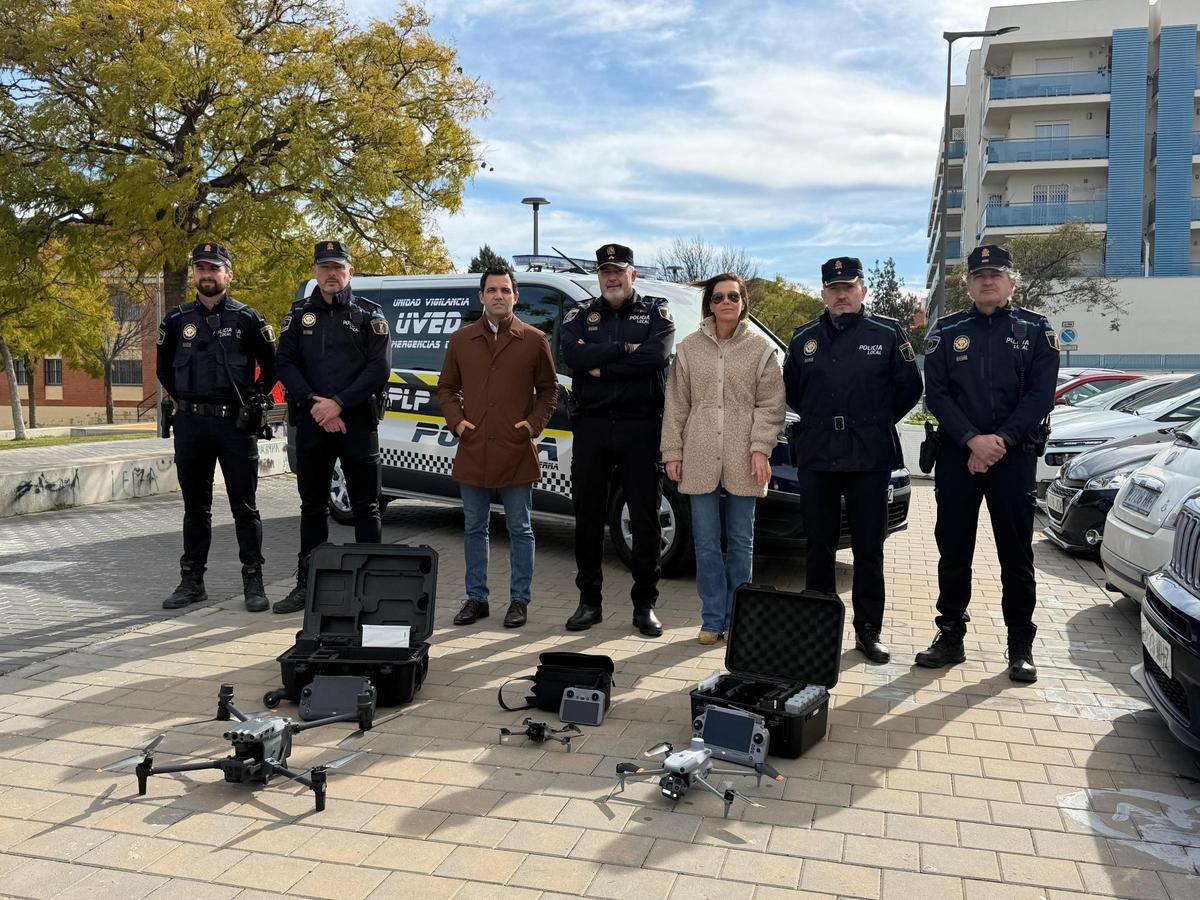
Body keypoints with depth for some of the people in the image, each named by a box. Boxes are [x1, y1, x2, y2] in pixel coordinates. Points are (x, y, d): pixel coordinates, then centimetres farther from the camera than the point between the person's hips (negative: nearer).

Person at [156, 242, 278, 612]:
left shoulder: (247, 318, 0)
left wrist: (255, 400, 1)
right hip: (190, 424, 3)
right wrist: (179, 399, 13)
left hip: (235, 422, -3)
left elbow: (271, 366, 6)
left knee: (244, 506, 1)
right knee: (195, 507, 11)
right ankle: (192, 582, 19)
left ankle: (253, 582, 8)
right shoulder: (177, 320, 8)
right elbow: (164, 367, 21)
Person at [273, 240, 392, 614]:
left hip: (358, 422, -3)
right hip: (312, 424, 3)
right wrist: (315, 403, -11)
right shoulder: (299, 315, 11)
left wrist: (338, 404, -14)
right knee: (312, 505, 11)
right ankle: (307, 584, 20)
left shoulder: (369, 314, 2)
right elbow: (284, 363, 4)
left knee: (365, 506, 2)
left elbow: (379, 368, -5)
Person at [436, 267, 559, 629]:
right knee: (475, 528, 11)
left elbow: (549, 389, 8)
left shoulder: (534, 340, 3)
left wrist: (534, 423, -6)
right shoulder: (462, 340, 9)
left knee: (519, 529, 5)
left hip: (516, 453, -2)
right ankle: (476, 598, 22)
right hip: (472, 451, 3)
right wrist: (456, 420, -1)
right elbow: (446, 387, 15)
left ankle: (519, 600, 16)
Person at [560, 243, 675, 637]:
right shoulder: (579, 317, 11)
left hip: (641, 427, -2)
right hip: (591, 427, 2)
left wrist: (601, 366, -12)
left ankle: (645, 605, 13)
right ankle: (589, 601, 19)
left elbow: (657, 356, -14)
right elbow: (573, 355, -10)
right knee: (588, 517, 7)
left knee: (646, 518, 2)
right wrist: (624, 349, -13)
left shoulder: (656, 313, 6)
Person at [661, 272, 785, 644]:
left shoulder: (762, 349, 4)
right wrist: (672, 452, 3)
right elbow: (676, 404, 7)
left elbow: (770, 405, 0)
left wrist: (760, 448, -10)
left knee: (741, 543, 8)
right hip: (700, 459, 1)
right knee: (706, 543, 4)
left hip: (742, 462, -1)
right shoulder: (690, 347, 7)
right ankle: (713, 619, 14)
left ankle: (737, 620, 18)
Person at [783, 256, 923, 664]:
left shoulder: (888, 333, 1)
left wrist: (877, 423, 10)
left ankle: (868, 631, 13)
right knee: (819, 546, 8)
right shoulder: (805, 338, 9)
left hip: (870, 458, -2)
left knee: (869, 550, 4)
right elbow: (791, 390, 20)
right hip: (816, 458, 2)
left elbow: (909, 388, 7)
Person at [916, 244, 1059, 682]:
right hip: (956, 455, 1)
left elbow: (1041, 395, -3)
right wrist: (972, 440, -14)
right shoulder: (946, 332, 7)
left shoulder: (1035, 330, 6)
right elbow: (936, 394, -1)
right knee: (953, 551, 6)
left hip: (1015, 456, -1)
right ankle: (950, 636, 17)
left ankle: (1021, 646, 14)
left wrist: (1002, 440, -15)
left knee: (1016, 553, 3)